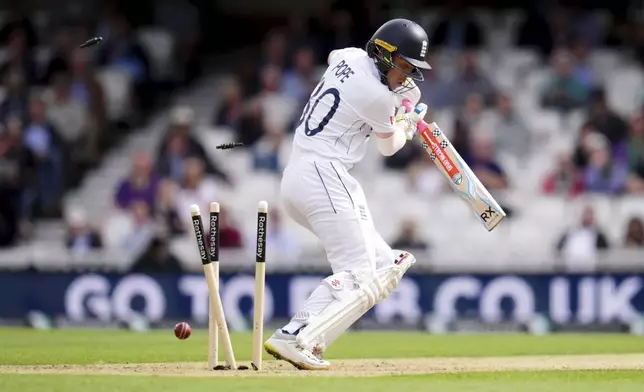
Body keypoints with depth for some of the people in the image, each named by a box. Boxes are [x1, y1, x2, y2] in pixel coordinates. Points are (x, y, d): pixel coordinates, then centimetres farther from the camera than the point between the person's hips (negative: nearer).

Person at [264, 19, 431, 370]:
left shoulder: (350, 57, 12)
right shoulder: (376, 97, -12)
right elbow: (389, 146, 8)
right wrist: (408, 121, 30)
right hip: (323, 177, -10)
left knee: (383, 265, 7)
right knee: (359, 277, -14)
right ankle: (296, 340, -31)